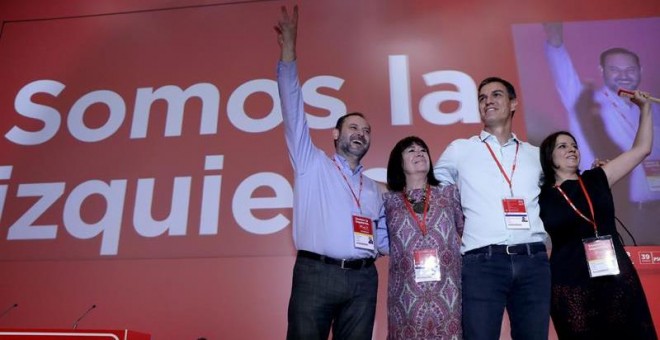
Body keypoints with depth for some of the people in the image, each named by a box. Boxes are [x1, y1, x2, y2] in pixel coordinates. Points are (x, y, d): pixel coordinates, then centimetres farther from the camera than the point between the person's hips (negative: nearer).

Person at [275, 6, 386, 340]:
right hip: (315, 274, -4)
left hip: (362, 278, 4)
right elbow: (293, 110, 0)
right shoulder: (312, 164, 9)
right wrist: (289, 50, -5)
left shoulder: (372, 189, 22)